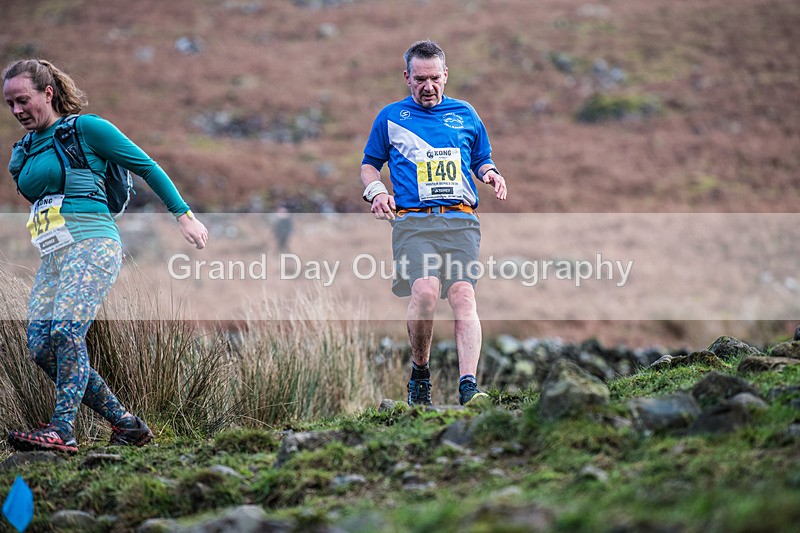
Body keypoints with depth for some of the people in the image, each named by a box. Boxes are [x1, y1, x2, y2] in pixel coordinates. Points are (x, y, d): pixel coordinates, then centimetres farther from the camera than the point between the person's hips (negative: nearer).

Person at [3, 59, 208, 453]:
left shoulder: (85, 128, 0)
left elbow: (147, 167, 3)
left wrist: (184, 215, 1)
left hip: (92, 243, -7)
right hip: (53, 257, 7)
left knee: (66, 331, -26)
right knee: (41, 347, -6)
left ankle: (62, 430, -26)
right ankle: (126, 424, 1)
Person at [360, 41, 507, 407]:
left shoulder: (465, 115, 20)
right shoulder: (390, 117, 16)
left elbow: (481, 160, 31)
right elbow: (369, 164, 24)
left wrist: (491, 174, 7)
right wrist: (376, 191, 3)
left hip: (460, 220, 1)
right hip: (412, 221, -1)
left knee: (463, 295, -19)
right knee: (425, 291, -25)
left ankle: (468, 385, -28)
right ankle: (420, 369, -2)